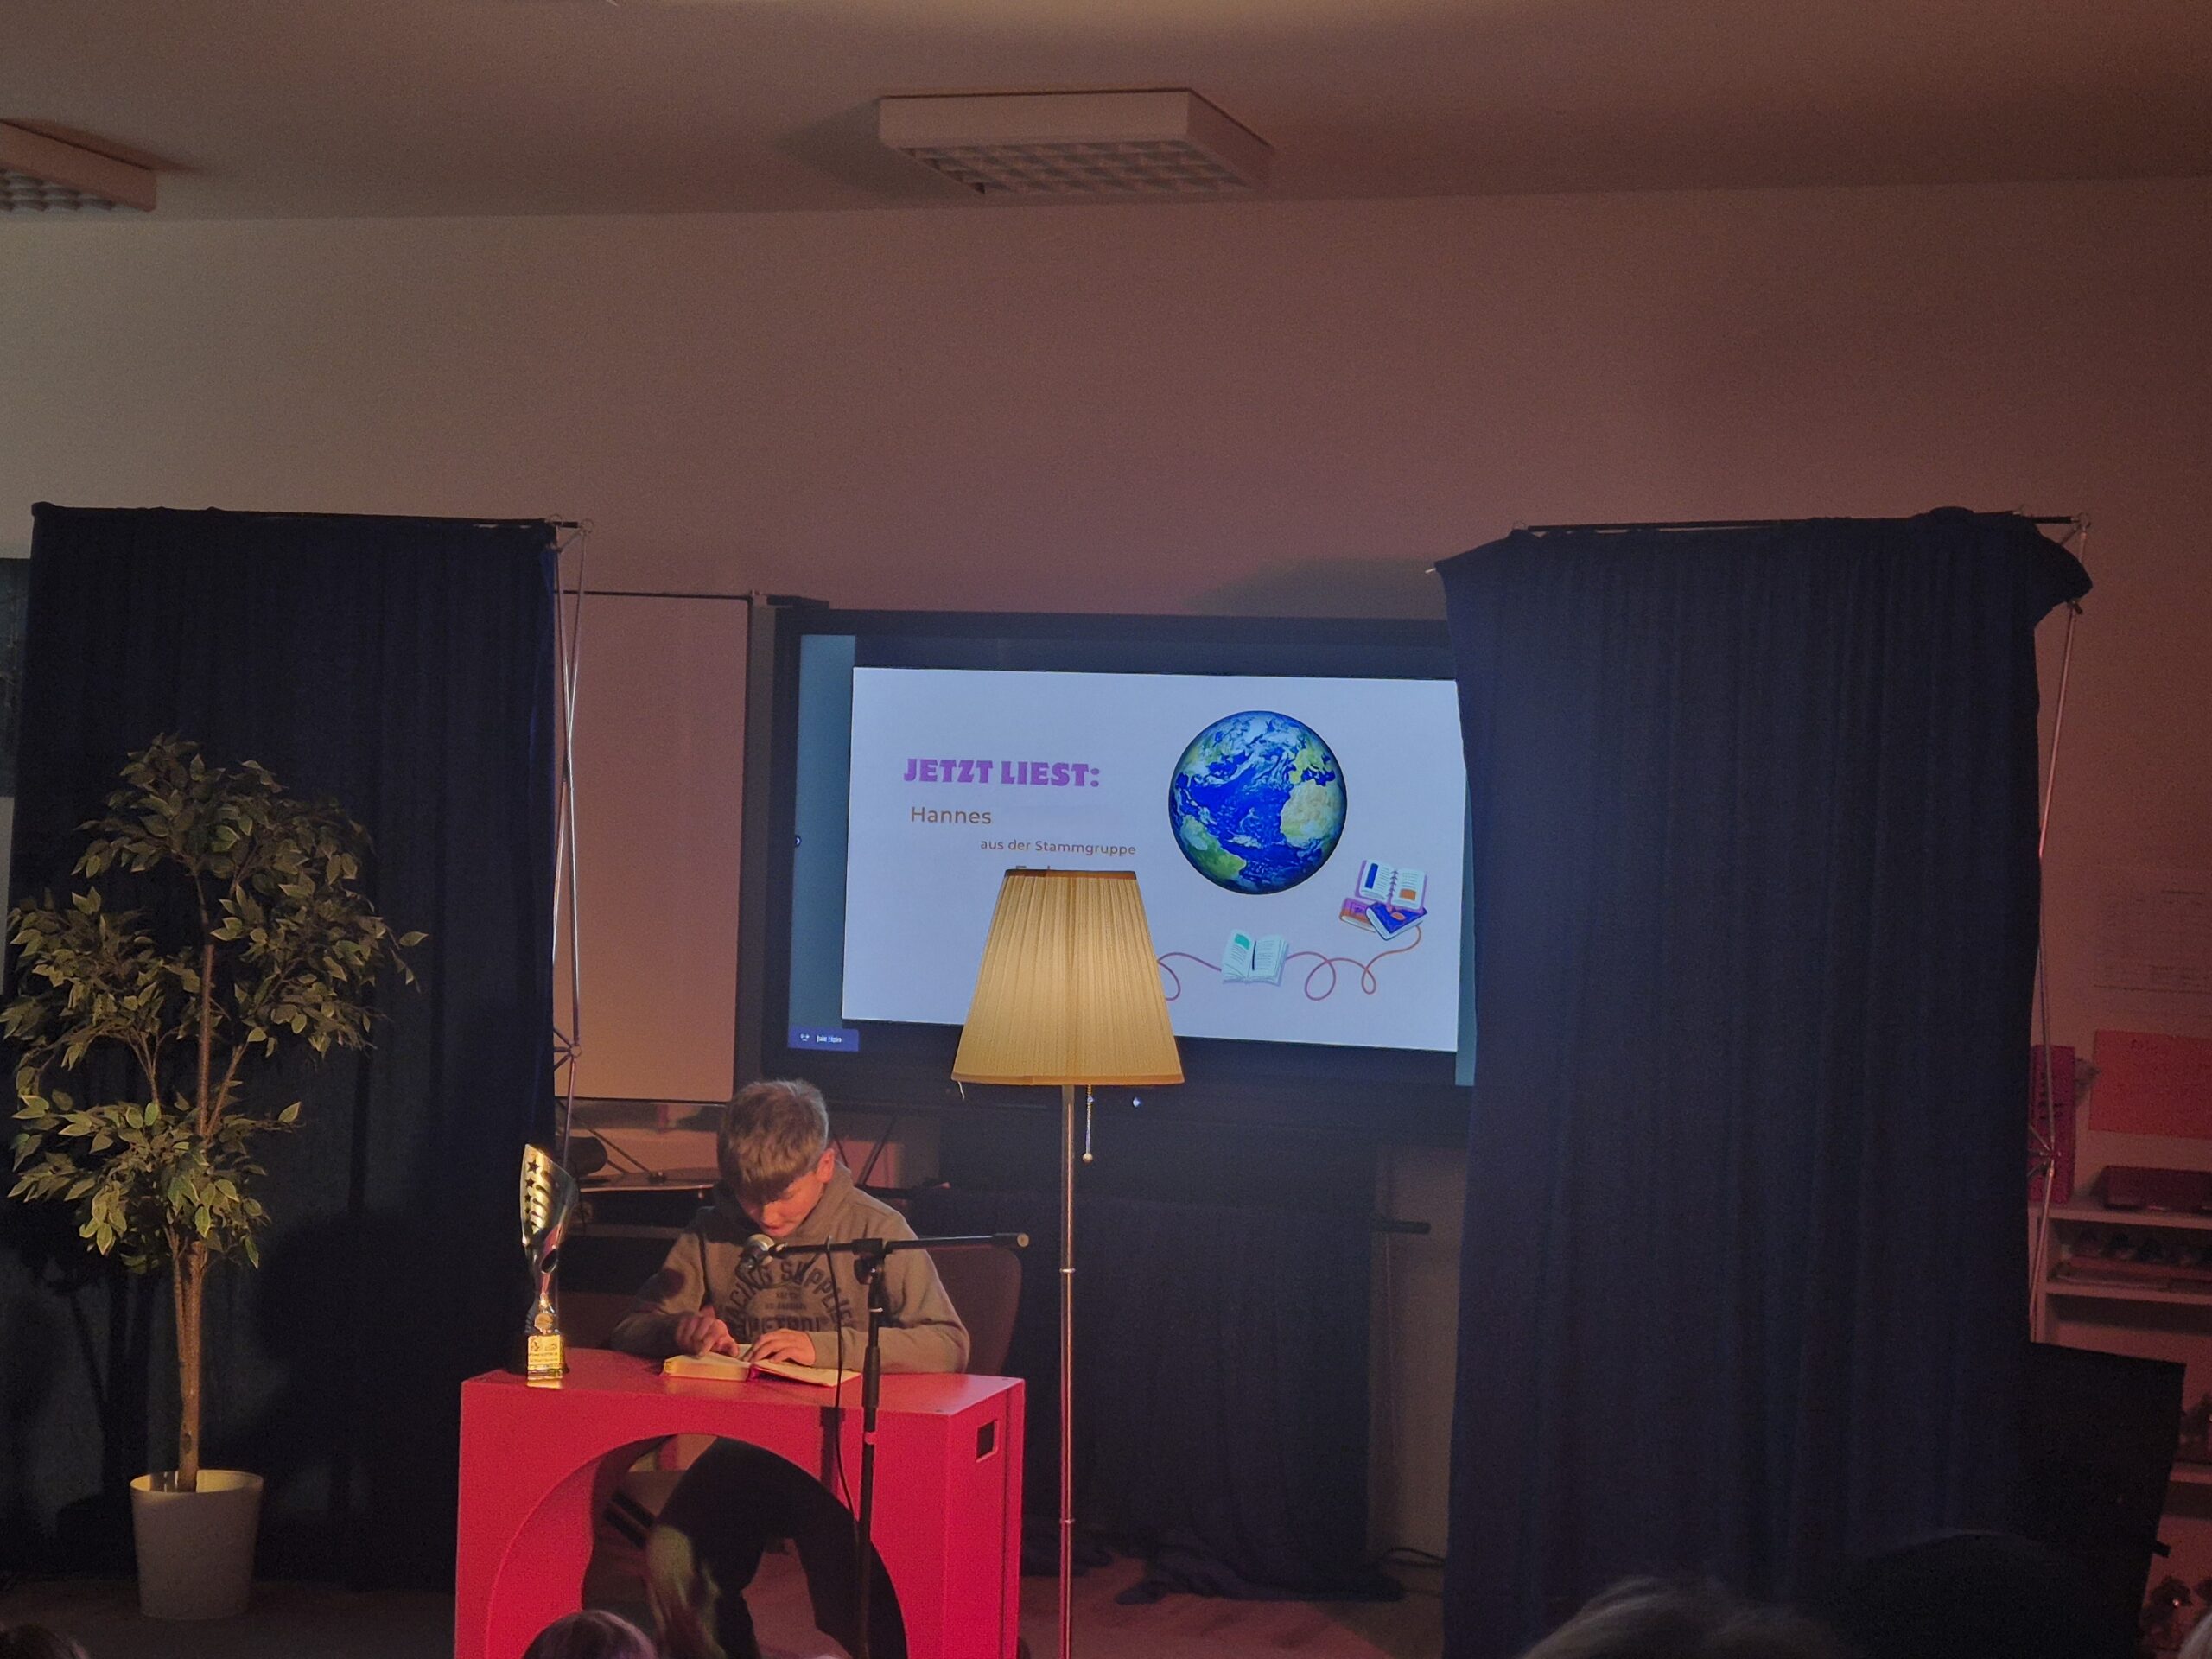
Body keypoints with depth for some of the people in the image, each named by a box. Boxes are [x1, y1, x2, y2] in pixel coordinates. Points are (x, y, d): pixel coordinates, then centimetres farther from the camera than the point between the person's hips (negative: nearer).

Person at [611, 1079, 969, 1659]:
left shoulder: (874, 1228, -3)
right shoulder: (712, 1231, 9)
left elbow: (948, 1344, -13)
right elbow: (629, 1330, 11)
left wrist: (823, 1347, -24)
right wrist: (680, 1330, -13)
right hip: (743, 1447, 4)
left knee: (852, 1600, -28)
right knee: (670, 1562, -23)